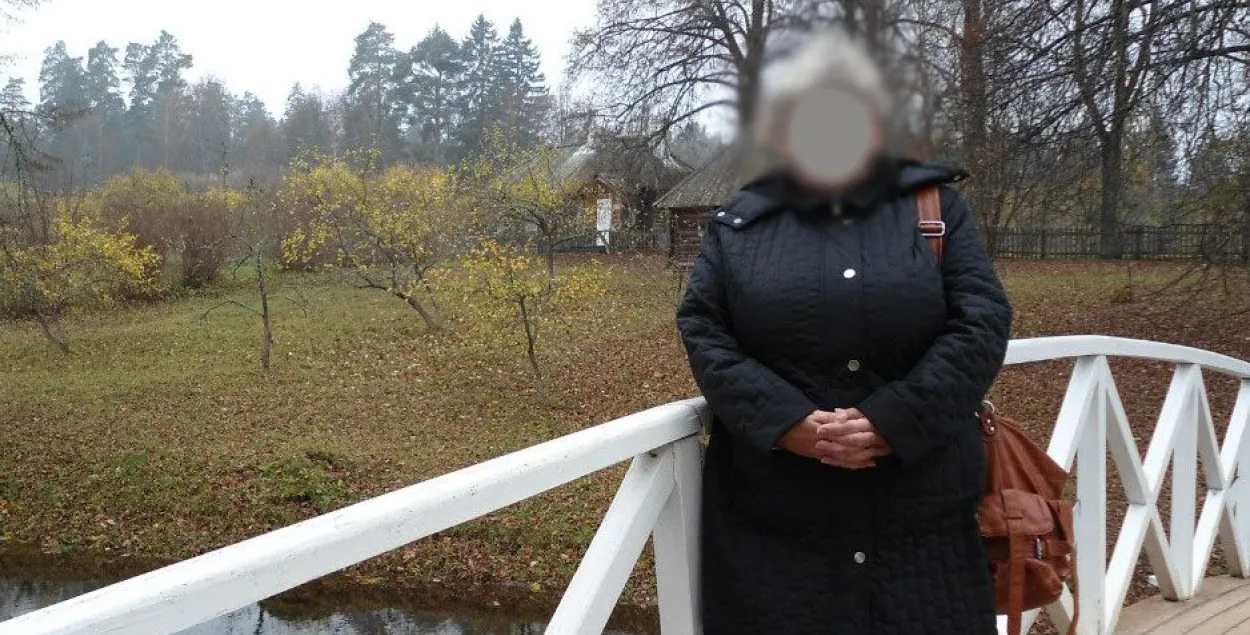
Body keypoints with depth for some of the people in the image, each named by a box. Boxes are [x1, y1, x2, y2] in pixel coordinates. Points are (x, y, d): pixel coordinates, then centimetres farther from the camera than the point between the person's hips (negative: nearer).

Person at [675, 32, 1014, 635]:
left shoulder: (936, 205, 8)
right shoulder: (736, 223, 9)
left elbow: (982, 323, -2)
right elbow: (702, 331, 0)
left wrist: (893, 421, -14)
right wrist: (785, 421, -15)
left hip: (923, 507, 1)